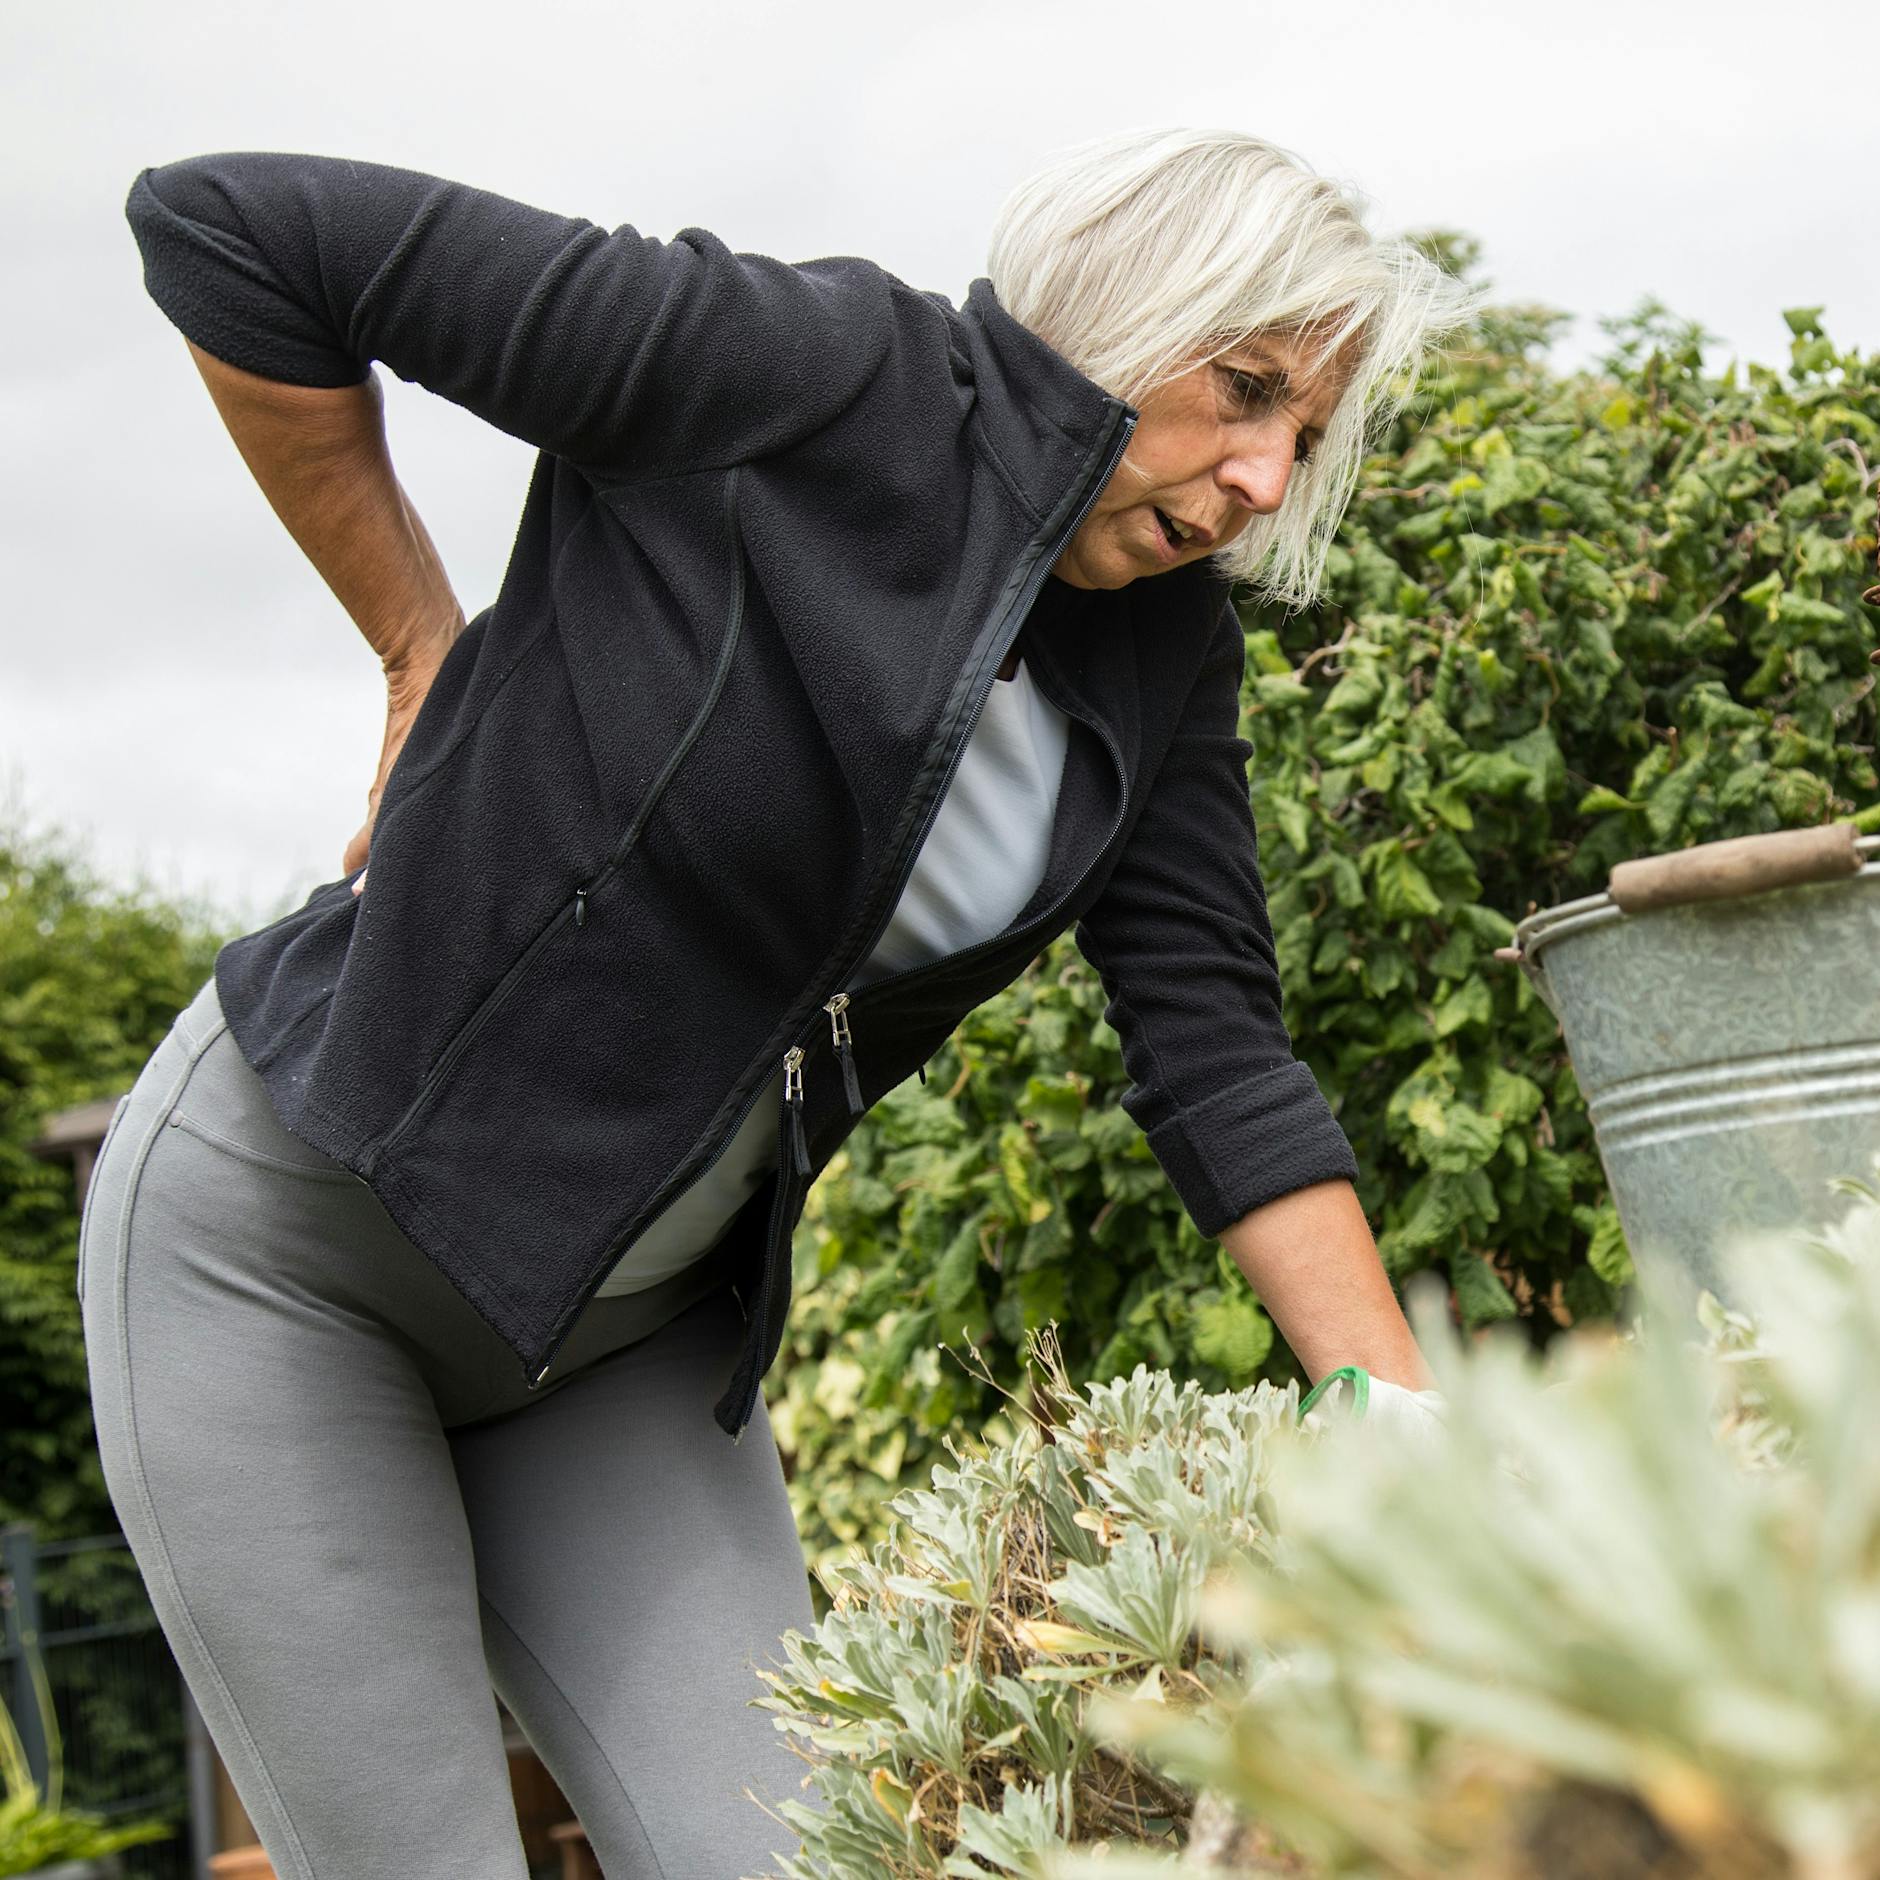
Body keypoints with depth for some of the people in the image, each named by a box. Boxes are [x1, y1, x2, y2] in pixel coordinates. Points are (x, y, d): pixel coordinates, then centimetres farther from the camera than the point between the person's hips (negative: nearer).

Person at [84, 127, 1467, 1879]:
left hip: (626, 1332, 6)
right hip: (276, 1225, -6)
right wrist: (423, 648, -12)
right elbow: (230, 228, -19)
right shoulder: (808, 377, -21)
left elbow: (1217, 1054, 0)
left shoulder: (1167, 650, 0)